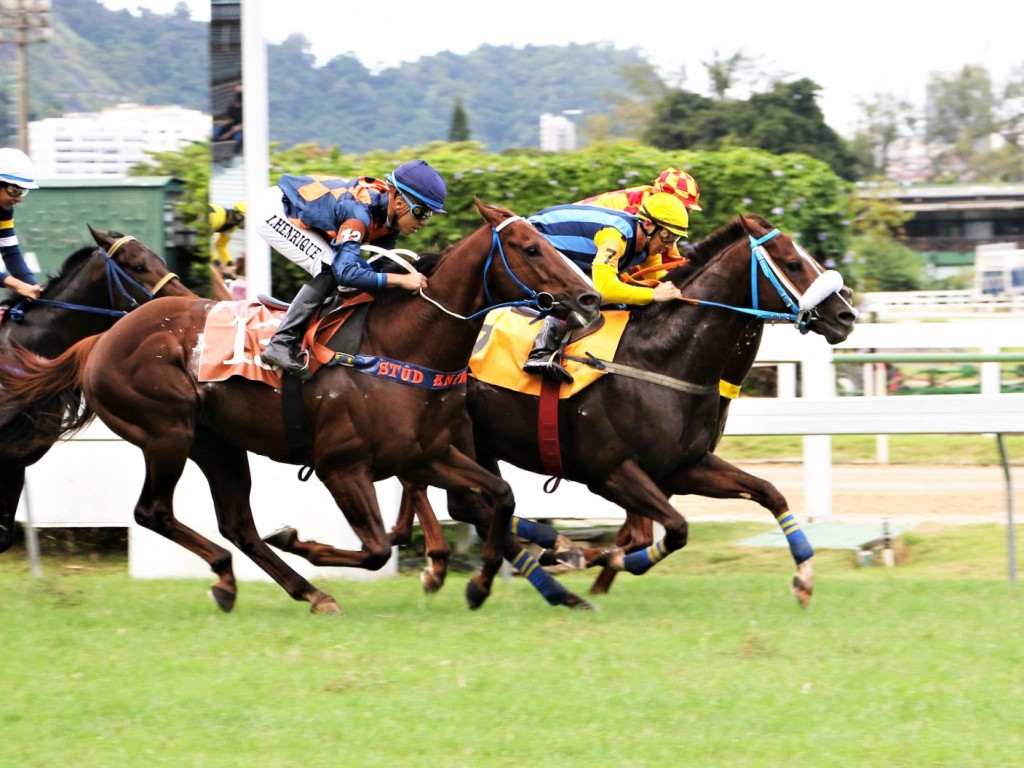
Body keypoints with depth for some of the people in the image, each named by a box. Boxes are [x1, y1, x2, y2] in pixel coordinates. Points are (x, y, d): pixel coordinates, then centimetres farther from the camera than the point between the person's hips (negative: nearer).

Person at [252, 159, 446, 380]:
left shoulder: (389, 212, -6)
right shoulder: (360, 213, -34)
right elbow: (346, 272, -40)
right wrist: (401, 280, -38)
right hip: (272, 212, -9)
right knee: (331, 270, -21)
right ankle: (281, 344, -20)